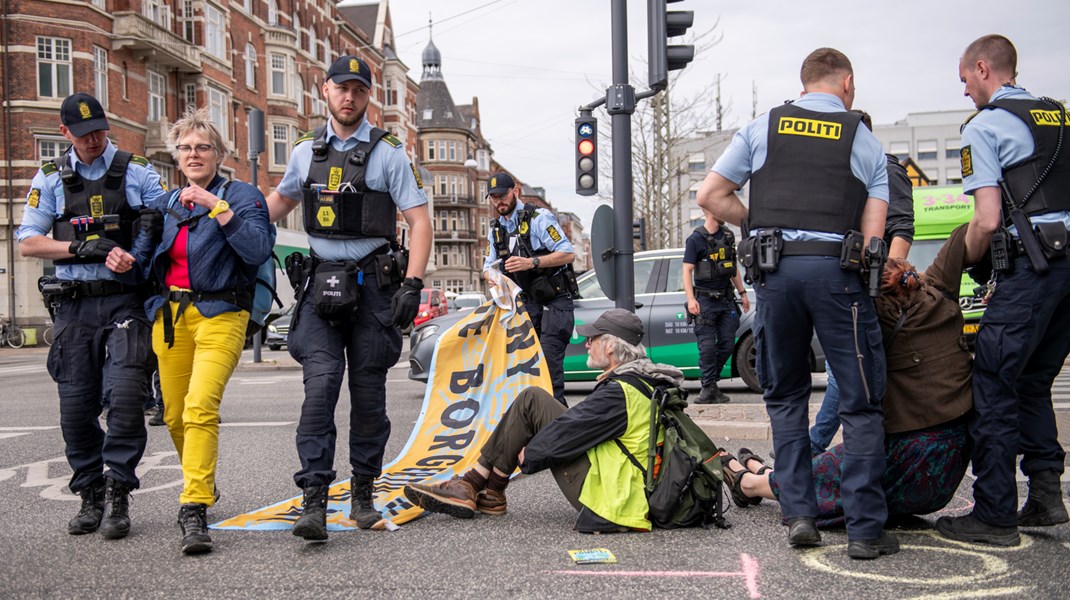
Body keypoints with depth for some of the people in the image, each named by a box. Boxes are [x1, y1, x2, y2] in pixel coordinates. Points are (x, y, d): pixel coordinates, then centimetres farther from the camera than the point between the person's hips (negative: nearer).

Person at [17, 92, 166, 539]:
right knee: (76, 405, 2)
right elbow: (28, 243, 5)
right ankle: (91, 497, 14)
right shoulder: (51, 179, 11)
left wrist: (133, 253, -11)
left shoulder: (137, 173, 8)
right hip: (74, 305, 2)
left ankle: (118, 494, -6)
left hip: (125, 301, -2)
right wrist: (83, 248, -10)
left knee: (125, 394, -15)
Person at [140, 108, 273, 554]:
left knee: (200, 408, -21)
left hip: (219, 314, -6)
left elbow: (258, 250, -16)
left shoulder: (241, 195, -1)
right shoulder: (170, 203, 16)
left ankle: (194, 510, -21)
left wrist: (218, 207, -19)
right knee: (174, 414, 9)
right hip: (169, 314, 6)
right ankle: (201, 485, 33)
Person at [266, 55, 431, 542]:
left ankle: (363, 492, 20)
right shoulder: (306, 151, 11)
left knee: (368, 392, 4)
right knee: (320, 385, -12)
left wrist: (412, 285, -13)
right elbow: (281, 199, 30)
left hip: (373, 284, -2)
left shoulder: (387, 152, 0)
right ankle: (314, 501, -14)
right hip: (321, 283, 2)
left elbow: (420, 222, -4)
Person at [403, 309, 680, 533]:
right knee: (532, 398, 11)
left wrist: (529, 456, 0)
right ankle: (489, 495, 10)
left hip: (607, 500, -10)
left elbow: (569, 432, -18)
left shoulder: (618, 393, -22)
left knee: (531, 404, -8)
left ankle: (471, 485, 1)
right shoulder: (645, 378, 9)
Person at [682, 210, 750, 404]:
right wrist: (691, 299, -21)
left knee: (728, 344, 3)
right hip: (705, 300, -6)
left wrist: (742, 293, 18)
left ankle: (711, 380, 17)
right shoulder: (696, 239, -7)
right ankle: (709, 388, 1)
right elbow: (687, 271, -11)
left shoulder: (728, 236, 13)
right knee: (708, 346, -7)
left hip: (726, 299, 6)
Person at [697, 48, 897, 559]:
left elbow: (710, 196, 10)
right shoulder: (865, 142, 11)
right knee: (861, 402, 5)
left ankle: (798, 513, 11)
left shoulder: (762, 128, 14)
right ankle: (866, 528, 4)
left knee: (785, 396, 16)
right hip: (837, 270, -2)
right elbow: (872, 233, 3)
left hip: (775, 268, 2)